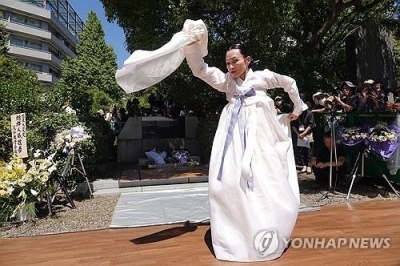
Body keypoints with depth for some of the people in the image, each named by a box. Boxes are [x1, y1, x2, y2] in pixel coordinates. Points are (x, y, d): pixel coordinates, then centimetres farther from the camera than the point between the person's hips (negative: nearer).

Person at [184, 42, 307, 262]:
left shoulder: (263, 76, 9)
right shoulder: (226, 81, 12)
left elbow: (289, 83, 23)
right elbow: (199, 69, 2)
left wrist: (297, 108, 27)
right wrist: (192, 44, -11)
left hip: (259, 135, -1)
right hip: (233, 136, 2)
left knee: (264, 182, -4)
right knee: (228, 182, -7)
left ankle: (267, 237, 12)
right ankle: (234, 237, 7)